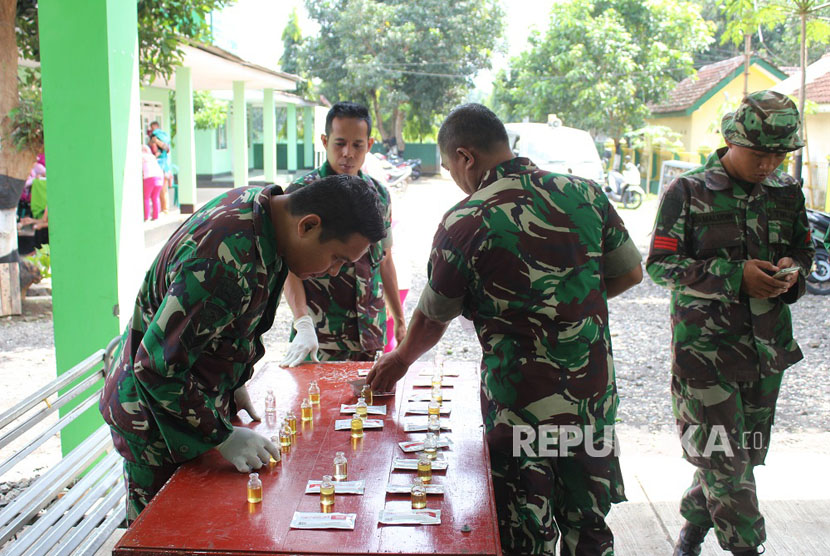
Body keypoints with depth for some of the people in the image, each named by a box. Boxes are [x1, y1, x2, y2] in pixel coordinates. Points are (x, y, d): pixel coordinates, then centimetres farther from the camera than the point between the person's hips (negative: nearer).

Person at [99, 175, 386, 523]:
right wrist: (222, 435, -22)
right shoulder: (226, 262, -36)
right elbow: (157, 368, -29)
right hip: (156, 417, -9)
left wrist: (235, 383, 12)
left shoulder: (262, 204, -5)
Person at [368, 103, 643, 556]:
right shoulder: (585, 193, -3)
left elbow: (432, 319, -1)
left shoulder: (463, 224, -13)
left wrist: (400, 361, 19)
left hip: (520, 406, -4)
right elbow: (630, 273, 7)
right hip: (595, 396, 5)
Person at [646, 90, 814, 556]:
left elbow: (805, 251, 19)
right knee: (725, 458, -6)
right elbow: (659, 264, -10)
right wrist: (735, 274, -20)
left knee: (747, 452, 14)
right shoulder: (689, 193, -6)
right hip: (705, 347, -5)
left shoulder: (788, 192, 8)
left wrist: (793, 270, -6)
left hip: (767, 347, 5)